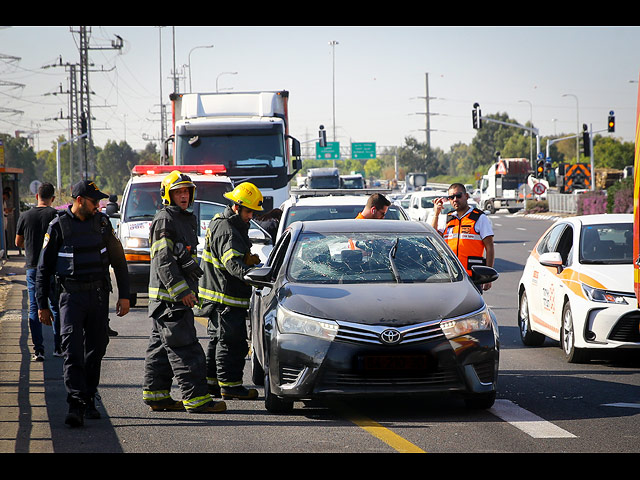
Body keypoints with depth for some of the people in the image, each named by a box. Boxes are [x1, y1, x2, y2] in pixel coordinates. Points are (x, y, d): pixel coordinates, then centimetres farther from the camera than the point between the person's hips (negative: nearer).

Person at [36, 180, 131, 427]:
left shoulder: (101, 222, 6)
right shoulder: (58, 226, -3)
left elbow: (118, 260, 13)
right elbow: (44, 268, 2)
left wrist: (124, 295, 8)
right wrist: (42, 305, 1)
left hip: (99, 296, 4)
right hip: (72, 295, -4)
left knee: (95, 351, 9)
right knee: (73, 352, -13)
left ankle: (89, 400, 21)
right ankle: (76, 406, -19)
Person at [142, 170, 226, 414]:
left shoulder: (187, 219, 20)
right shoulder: (164, 219, -11)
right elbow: (164, 260, -19)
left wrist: (191, 289, 26)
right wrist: (180, 290, -24)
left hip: (180, 294, 10)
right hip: (168, 296, -10)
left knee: (161, 345, 13)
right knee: (184, 348, -11)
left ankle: (156, 394, 19)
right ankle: (196, 398, -12)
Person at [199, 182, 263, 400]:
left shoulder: (220, 224, 16)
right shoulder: (226, 231, -19)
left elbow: (236, 258, 26)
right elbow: (232, 262, -34)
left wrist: (249, 260, 7)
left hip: (218, 296, 11)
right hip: (225, 296, -11)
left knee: (218, 338, 17)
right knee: (231, 341, -8)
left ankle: (210, 381, 24)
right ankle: (230, 384, -6)